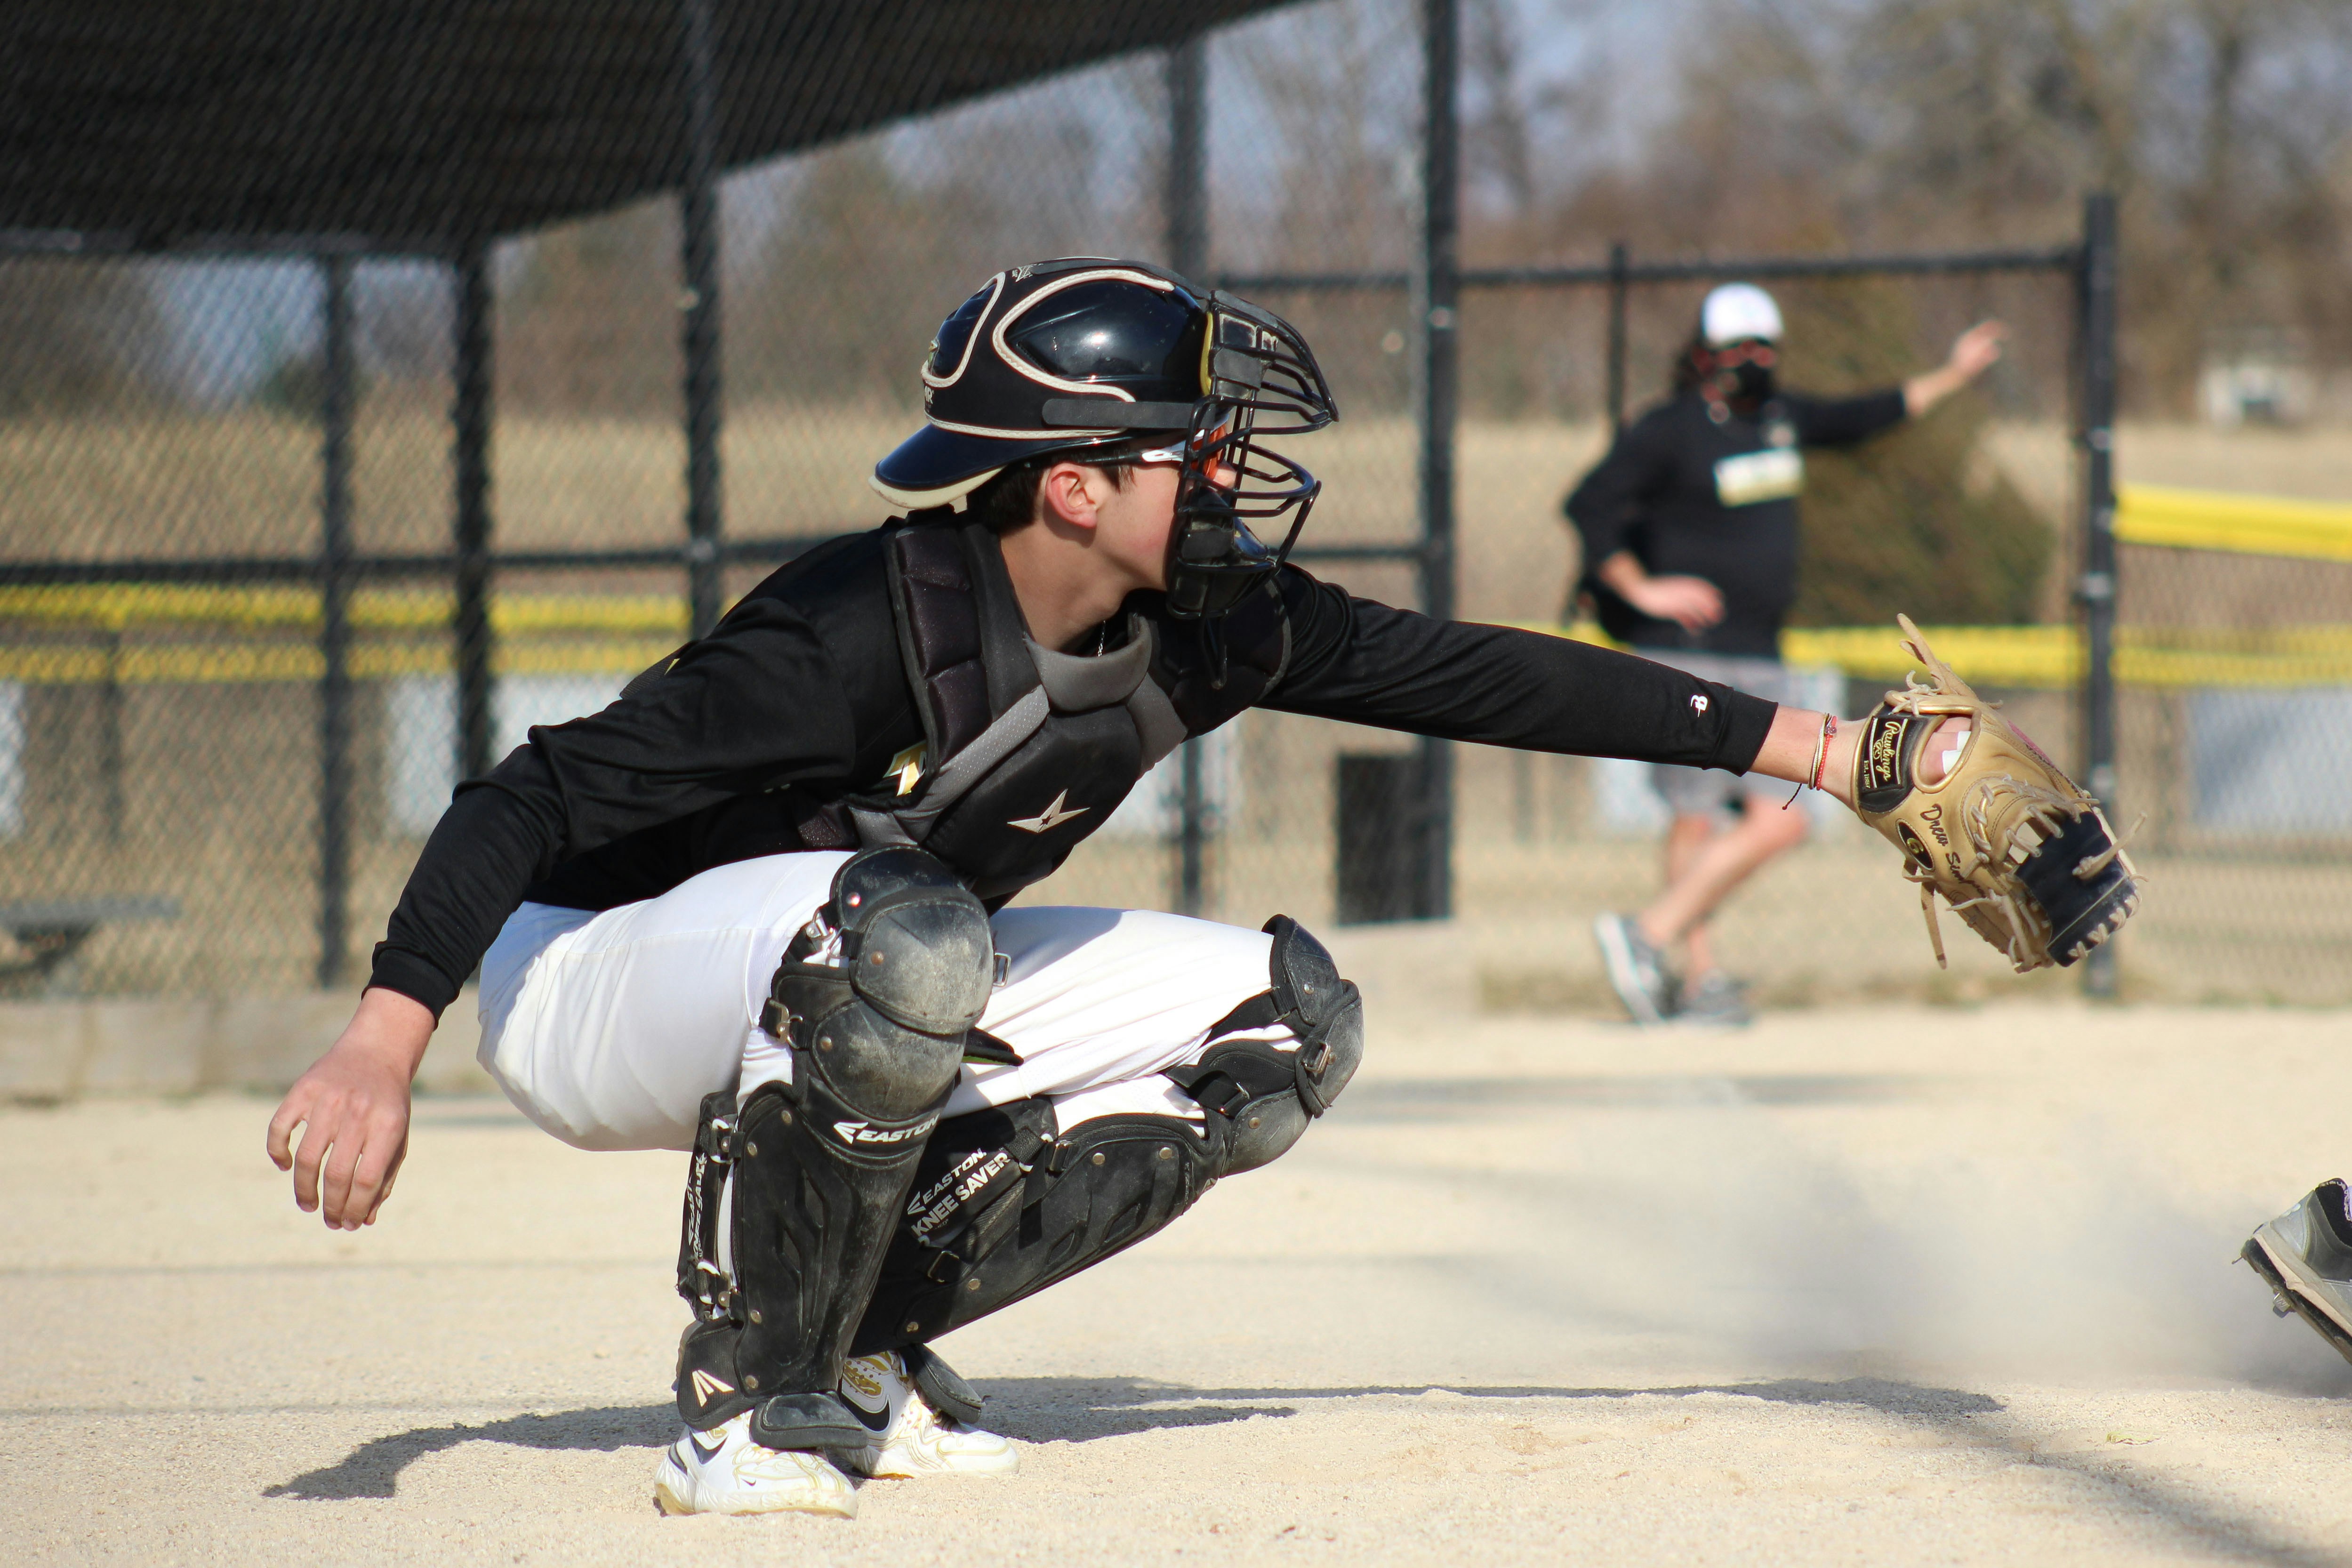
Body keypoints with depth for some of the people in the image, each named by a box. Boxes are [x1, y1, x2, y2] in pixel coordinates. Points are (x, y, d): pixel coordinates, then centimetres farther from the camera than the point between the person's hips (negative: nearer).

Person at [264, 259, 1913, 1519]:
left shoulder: (1210, 630, -9)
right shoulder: (863, 633, -31)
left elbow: (1470, 674, -2)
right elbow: (542, 796, -32)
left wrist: (1810, 747, -2)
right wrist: (385, 1043, -42)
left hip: (839, 1003, 8)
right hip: (588, 989, -8)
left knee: (1283, 1018, -2)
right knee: (899, 927, -39)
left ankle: (866, 1341, 1)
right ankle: (748, 1404, -23)